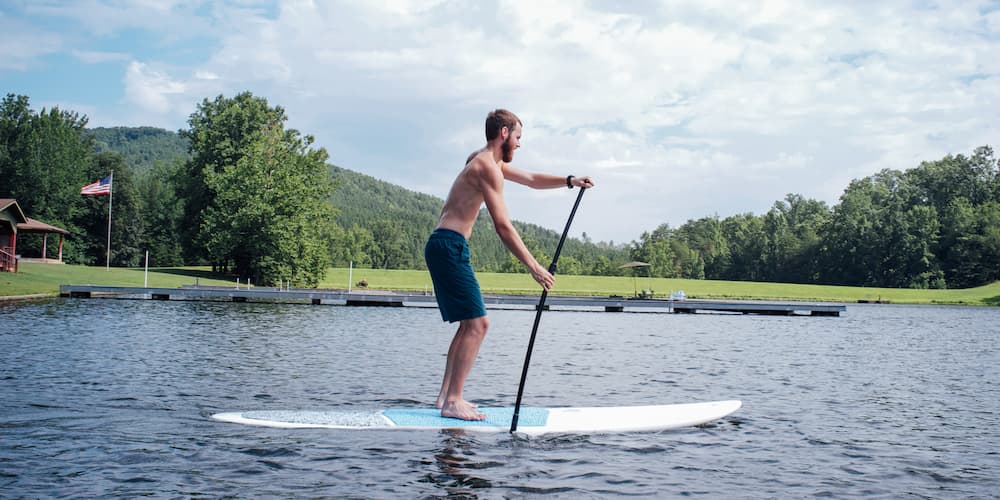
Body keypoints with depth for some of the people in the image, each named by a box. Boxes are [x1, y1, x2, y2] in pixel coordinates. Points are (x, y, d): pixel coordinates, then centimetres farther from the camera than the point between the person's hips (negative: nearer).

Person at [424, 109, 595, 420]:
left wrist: (570, 181, 15)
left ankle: (447, 396, 15)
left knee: (470, 323, 14)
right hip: (450, 246, -11)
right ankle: (453, 401, -11)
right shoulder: (487, 167, -13)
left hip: (444, 247, 11)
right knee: (478, 324, -12)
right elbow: (503, 226, -19)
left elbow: (532, 180, 30)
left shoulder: (489, 162, 20)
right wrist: (534, 267, -20)